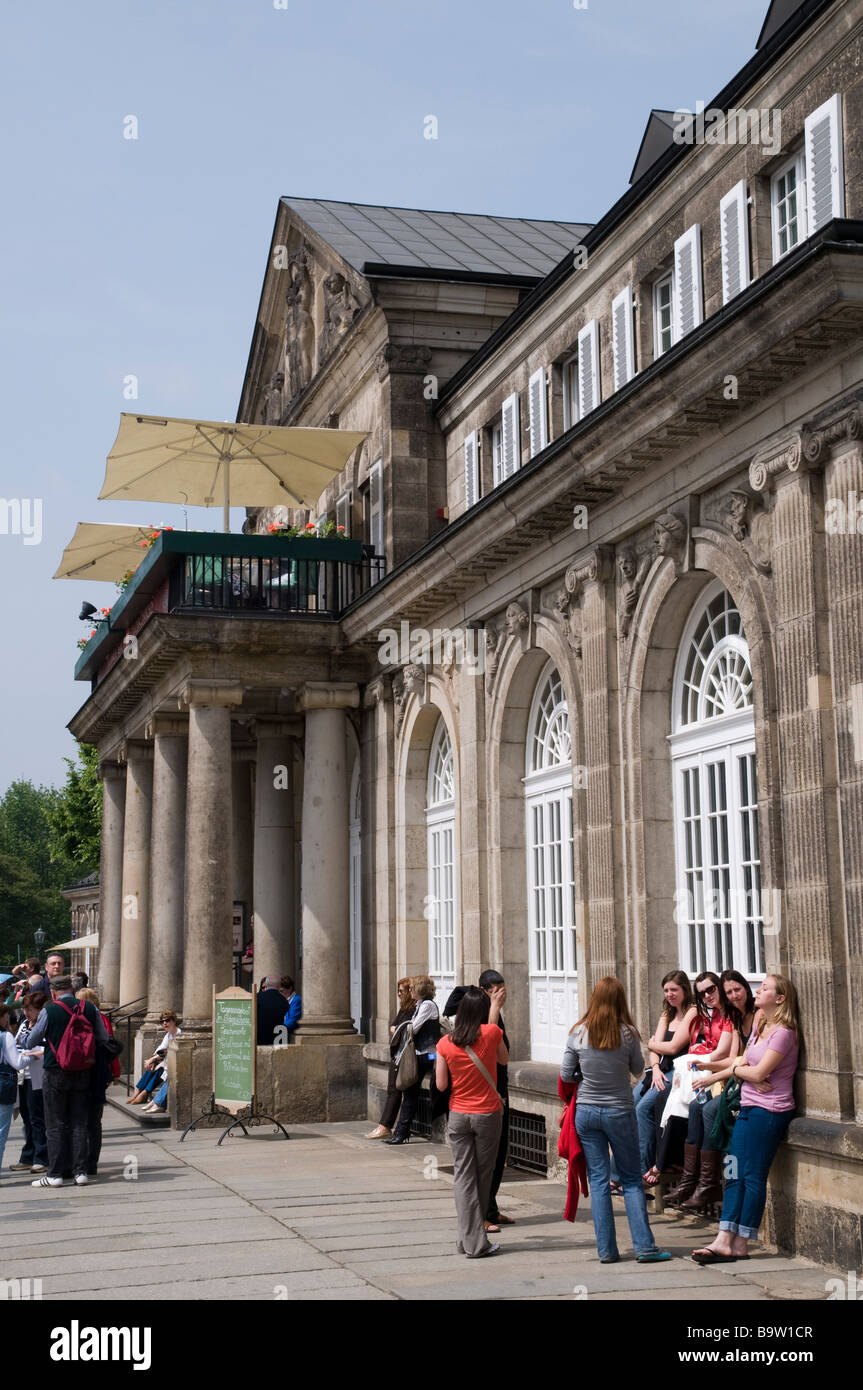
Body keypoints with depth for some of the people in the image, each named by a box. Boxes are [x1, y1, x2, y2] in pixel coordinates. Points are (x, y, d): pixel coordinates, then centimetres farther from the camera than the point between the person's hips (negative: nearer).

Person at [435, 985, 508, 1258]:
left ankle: (470, 1240, 0)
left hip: (458, 1115, 1)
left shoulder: (446, 1044, -5)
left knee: (463, 1176, 5)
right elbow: (504, 1060, 11)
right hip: (488, 1114, -1)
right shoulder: (491, 1033, -10)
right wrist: (495, 1010, 15)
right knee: (483, 1175, 9)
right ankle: (476, 1242, 17)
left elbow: (441, 1084, -2)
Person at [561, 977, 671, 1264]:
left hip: (586, 1111, 1)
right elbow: (638, 1070, 4)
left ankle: (606, 1250, 7)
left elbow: (566, 1075, 0)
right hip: (620, 1111, -1)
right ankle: (644, 1247, 4)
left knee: (598, 1181, 6)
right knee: (632, 1180, 9)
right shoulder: (628, 1033, -10)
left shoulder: (578, 1033, -6)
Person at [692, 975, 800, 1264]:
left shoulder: (783, 1033, -12)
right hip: (749, 1107, 9)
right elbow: (745, 1063, 15)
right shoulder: (760, 1027, 16)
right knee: (735, 1175, 3)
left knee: (753, 1177, -5)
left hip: (769, 1110, -9)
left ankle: (741, 1245, 1)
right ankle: (724, 1241, 1)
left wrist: (734, 1069, 1)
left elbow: (758, 1072, -17)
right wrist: (740, 1067, -9)